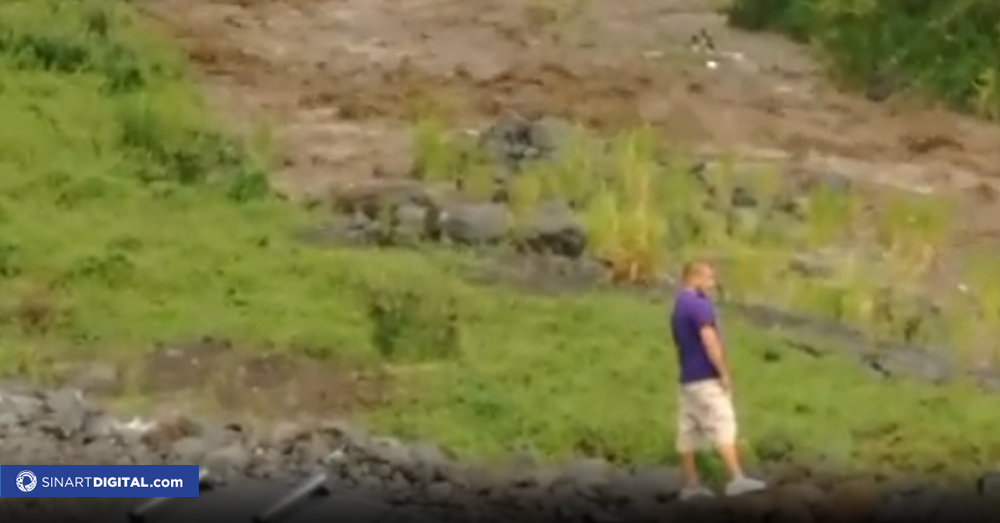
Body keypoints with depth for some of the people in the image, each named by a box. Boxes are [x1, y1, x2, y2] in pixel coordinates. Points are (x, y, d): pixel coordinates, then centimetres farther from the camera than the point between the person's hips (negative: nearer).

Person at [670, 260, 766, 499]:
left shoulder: (678, 307, 16)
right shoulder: (699, 304, -14)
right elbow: (709, 341, -21)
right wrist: (724, 373, -16)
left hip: (688, 378, 9)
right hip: (706, 378, -9)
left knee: (689, 432, 7)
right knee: (723, 427, -12)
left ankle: (691, 484, 9)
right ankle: (736, 479, -19)